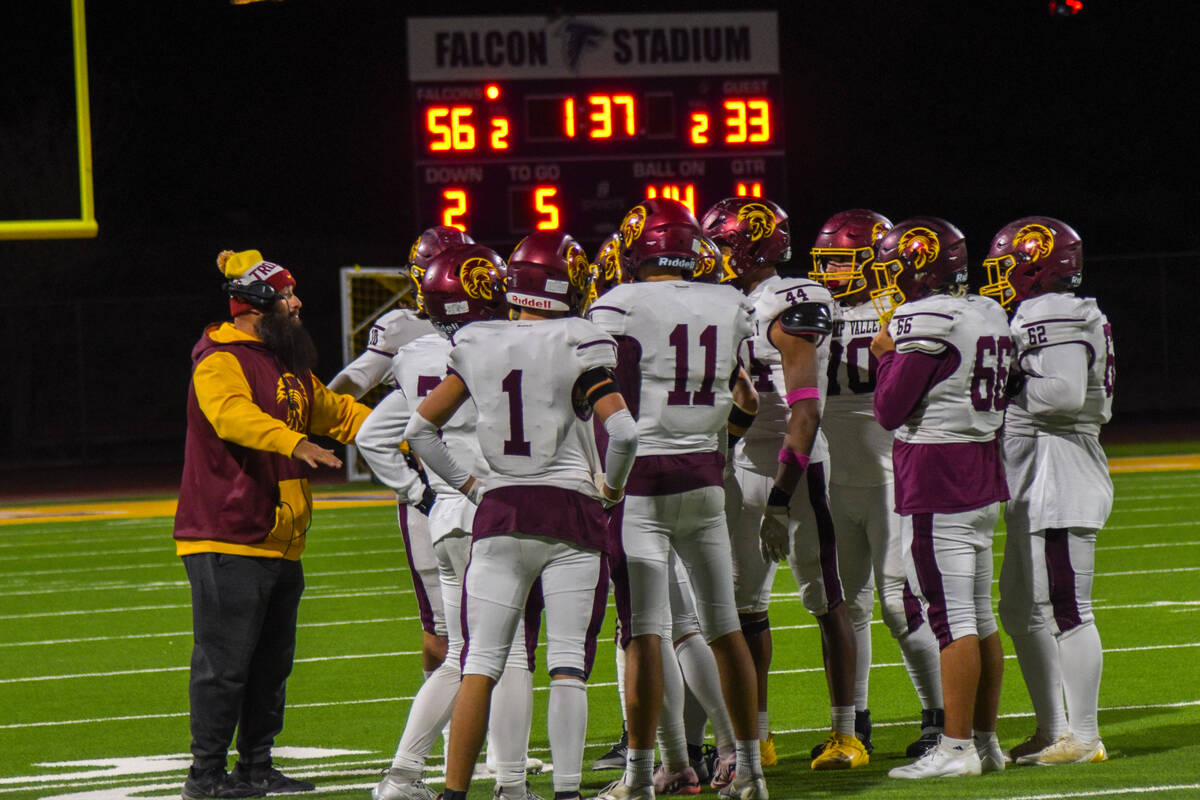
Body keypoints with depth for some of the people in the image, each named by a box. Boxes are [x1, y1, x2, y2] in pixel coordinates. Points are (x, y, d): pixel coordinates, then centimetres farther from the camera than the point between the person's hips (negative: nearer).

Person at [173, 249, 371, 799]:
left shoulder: (288, 366, 19)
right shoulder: (220, 362, -13)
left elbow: (335, 411, 31)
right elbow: (234, 414, -33)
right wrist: (293, 443, -48)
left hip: (280, 545, 10)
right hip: (228, 541, -10)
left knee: (271, 664, 15)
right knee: (224, 664, -7)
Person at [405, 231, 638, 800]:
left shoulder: (476, 347, 5)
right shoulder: (579, 346, -8)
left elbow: (420, 429, 10)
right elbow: (622, 430, -16)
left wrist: (465, 484, 16)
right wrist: (611, 486, 0)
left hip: (501, 515, 3)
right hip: (572, 513, -3)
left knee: (480, 664, 4)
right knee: (568, 665, -2)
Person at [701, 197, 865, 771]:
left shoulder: (792, 305, -14)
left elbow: (805, 411, -19)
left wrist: (781, 496, -23)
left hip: (792, 466, -9)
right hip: (742, 468, 9)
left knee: (825, 599, -2)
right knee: (744, 604, 9)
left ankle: (845, 733, 1)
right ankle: (756, 735, 16)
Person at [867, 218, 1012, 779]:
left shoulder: (926, 323, -16)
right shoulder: (989, 315, 11)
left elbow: (890, 411, -15)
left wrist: (888, 356, 2)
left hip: (935, 486, -9)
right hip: (983, 476, 9)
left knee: (952, 619, -7)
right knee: (979, 615, 13)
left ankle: (957, 748, -7)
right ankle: (986, 740, 17)